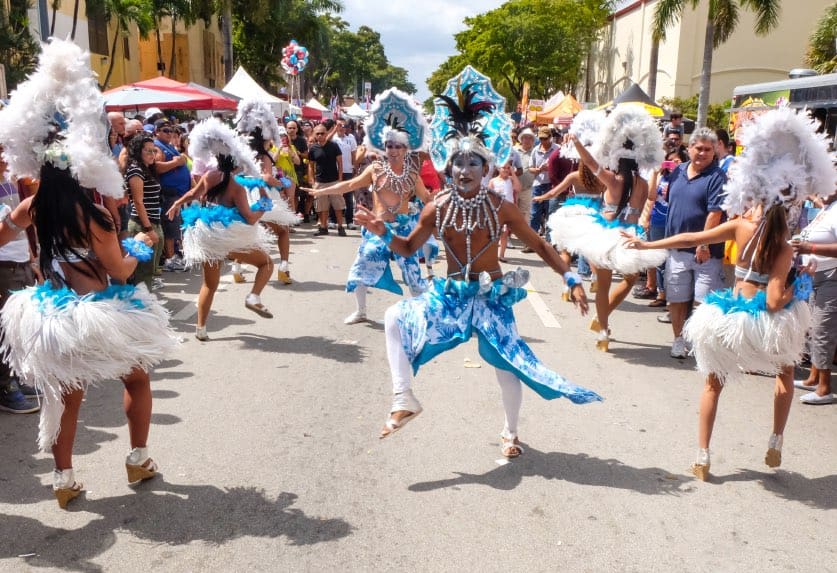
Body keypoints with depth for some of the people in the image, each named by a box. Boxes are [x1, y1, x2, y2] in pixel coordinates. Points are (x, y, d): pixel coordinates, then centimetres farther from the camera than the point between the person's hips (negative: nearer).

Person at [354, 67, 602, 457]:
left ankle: (511, 433, 33)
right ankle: (404, 400, -7)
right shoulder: (439, 207, -8)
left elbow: (538, 245, -3)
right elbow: (409, 248, 3)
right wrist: (383, 232, -16)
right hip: (451, 294, 2)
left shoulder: (500, 207, -13)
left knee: (507, 365, 5)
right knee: (395, 318, -14)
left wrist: (571, 280, -7)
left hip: (492, 296, -2)